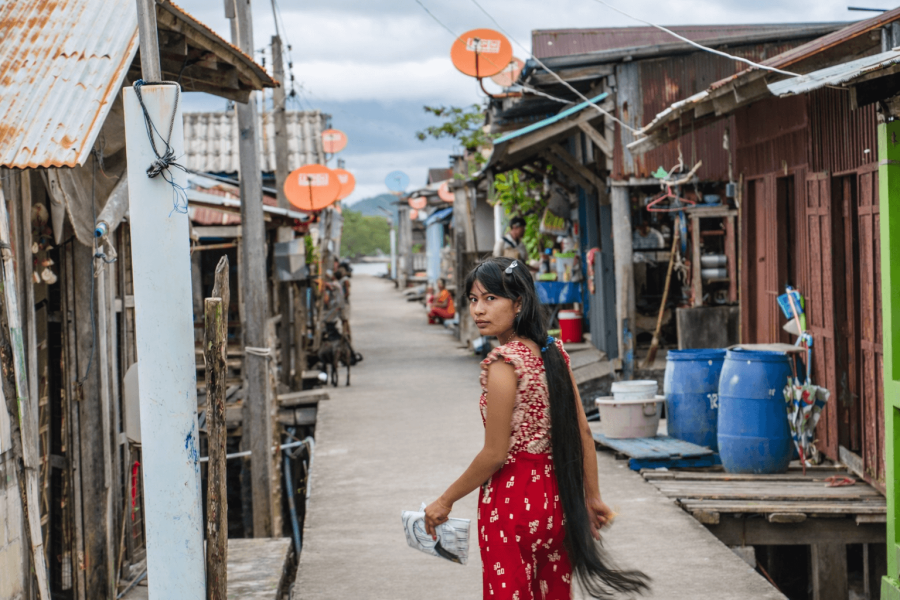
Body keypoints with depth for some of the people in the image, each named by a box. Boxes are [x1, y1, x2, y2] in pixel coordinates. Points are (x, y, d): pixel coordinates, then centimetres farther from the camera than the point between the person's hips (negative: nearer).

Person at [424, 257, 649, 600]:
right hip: (557, 496, 7)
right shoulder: (554, 352, 4)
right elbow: (583, 433, 8)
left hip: (511, 500, -7)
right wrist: (593, 497, 16)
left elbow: (495, 454, -16)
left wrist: (445, 501, -6)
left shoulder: (503, 363, -17)